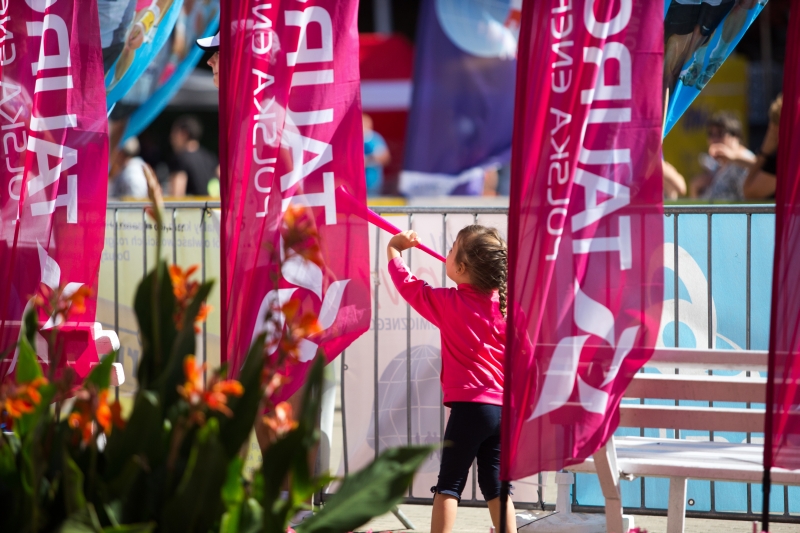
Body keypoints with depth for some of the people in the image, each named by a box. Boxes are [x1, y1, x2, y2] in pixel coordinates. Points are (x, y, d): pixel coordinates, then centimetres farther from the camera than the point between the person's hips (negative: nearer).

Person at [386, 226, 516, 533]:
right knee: (494, 484, 11)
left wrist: (394, 250, 19)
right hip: (503, 408, 5)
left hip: (469, 406, -5)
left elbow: (408, 285, 4)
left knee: (449, 484, 0)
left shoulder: (450, 303, -7)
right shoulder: (504, 303, 5)